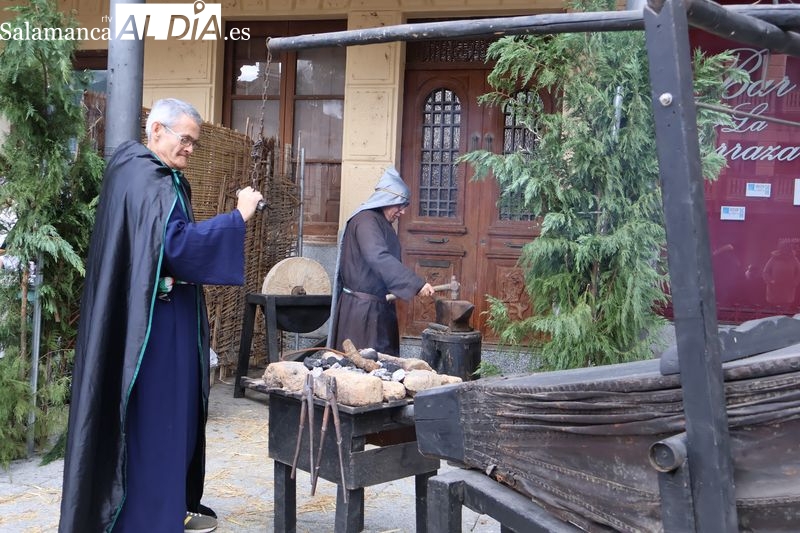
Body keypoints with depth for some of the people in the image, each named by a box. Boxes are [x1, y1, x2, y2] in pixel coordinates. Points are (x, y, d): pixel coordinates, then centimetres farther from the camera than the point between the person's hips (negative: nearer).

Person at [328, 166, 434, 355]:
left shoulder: (382, 223, 13)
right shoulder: (366, 220, -16)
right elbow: (379, 259, -30)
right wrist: (416, 283, -35)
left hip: (379, 306, 9)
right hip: (362, 307, -9)